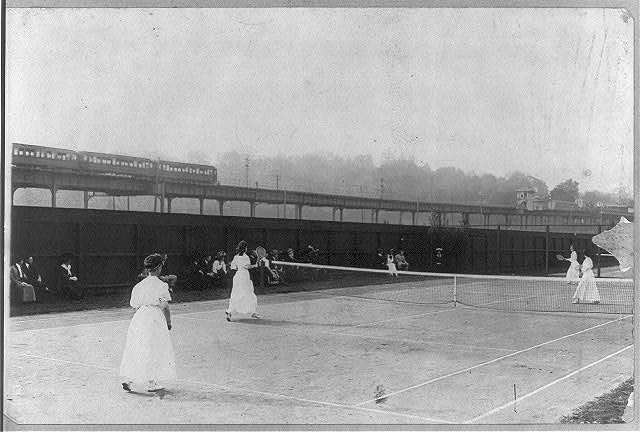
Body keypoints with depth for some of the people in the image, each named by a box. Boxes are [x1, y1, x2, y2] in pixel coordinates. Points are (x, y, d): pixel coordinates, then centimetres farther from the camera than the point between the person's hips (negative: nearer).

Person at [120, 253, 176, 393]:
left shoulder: (139, 285, 8)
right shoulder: (161, 285, -8)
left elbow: (135, 306, 11)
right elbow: (164, 307, -8)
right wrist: (169, 322, 4)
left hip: (138, 318, 5)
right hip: (155, 319, -5)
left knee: (135, 350, 11)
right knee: (153, 351, 4)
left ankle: (129, 379, 4)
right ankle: (151, 383, 7)